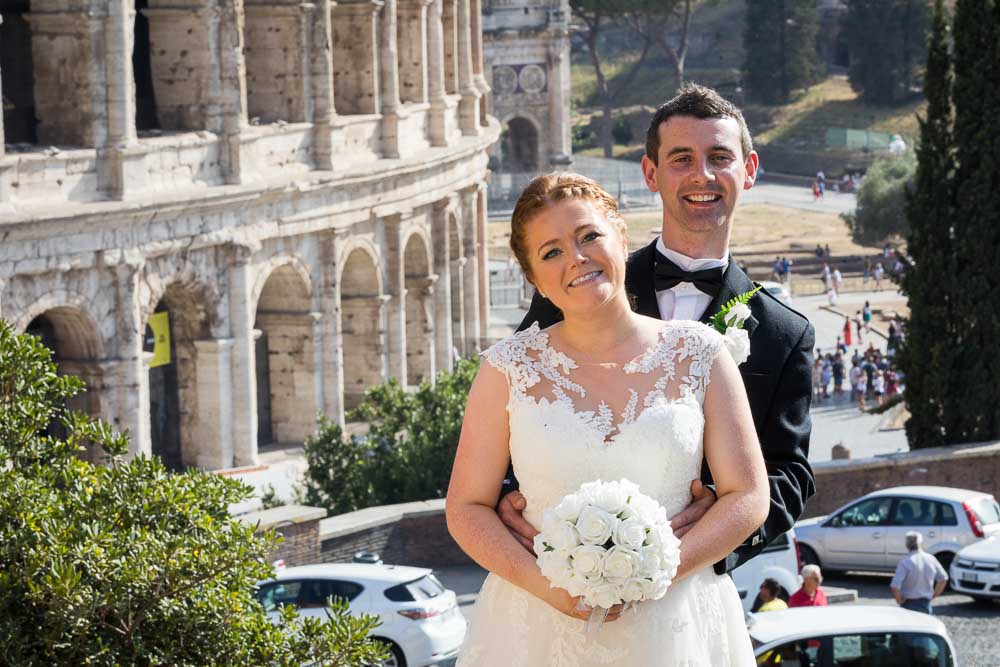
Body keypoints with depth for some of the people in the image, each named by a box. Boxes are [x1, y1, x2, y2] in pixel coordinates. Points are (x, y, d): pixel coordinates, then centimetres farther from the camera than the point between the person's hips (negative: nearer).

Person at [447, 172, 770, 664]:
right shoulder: (510, 369, 1)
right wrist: (541, 582, -15)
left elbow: (748, 498, -1)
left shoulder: (698, 354, 1)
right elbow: (467, 508, 2)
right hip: (540, 625, 0)